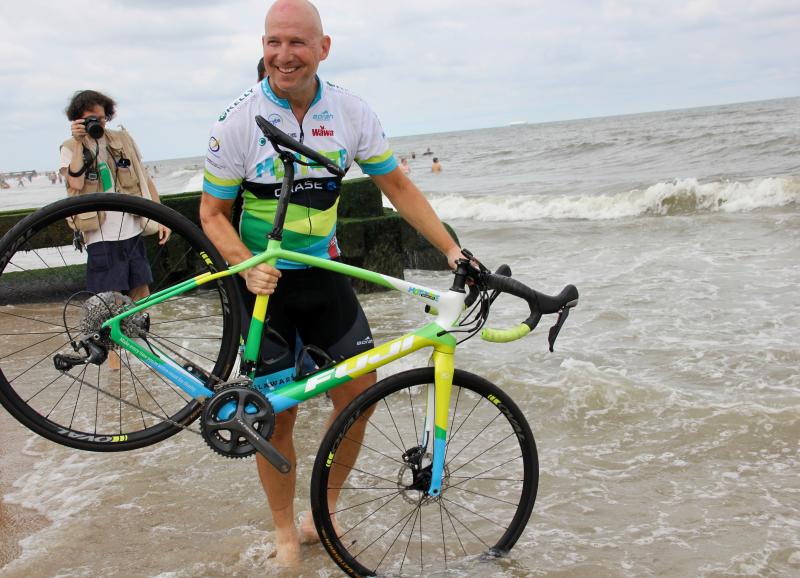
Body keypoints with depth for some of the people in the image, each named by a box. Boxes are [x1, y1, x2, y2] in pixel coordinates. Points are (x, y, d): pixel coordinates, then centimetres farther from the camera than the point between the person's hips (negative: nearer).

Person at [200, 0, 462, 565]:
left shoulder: (351, 112, -7)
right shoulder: (239, 121, -14)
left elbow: (397, 185, 3)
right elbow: (213, 213, -7)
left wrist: (452, 249, -4)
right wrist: (247, 266, -25)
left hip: (324, 275, 3)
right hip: (263, 280, -3)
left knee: (359, 393, -1)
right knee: (278, 413, 0)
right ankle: (285, 533, 21)